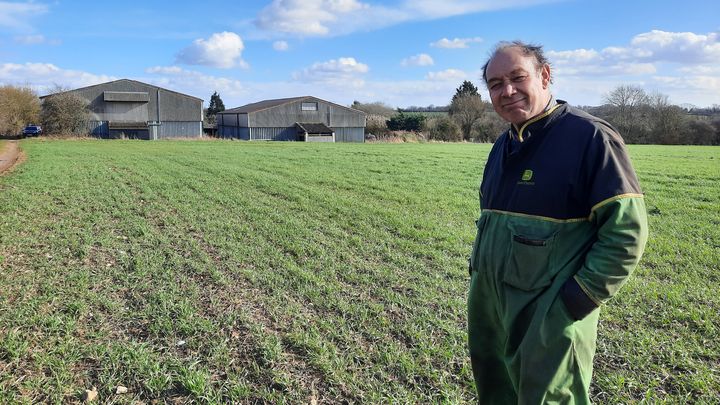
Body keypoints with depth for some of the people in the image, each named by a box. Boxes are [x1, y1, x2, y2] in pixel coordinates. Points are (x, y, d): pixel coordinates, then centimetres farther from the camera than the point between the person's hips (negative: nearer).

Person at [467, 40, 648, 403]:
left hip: (549, 318, -7)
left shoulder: (590, 137, -13)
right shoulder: (503, 145, 10)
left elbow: (627, 228, -17)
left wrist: (578, 299, -18)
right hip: (489, 306, 8)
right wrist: (479, 266, 11)